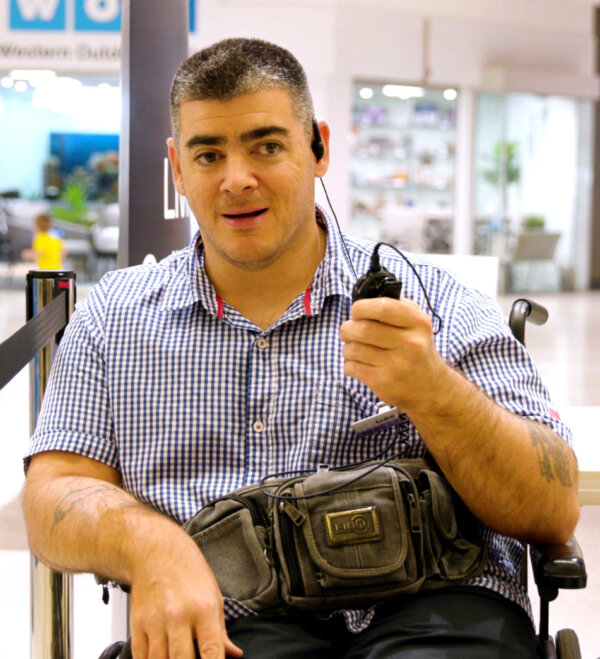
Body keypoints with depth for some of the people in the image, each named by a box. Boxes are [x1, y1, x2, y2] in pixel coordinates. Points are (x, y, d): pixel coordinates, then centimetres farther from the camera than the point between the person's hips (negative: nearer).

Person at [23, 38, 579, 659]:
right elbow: (53, 501, 4)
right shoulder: (113, 316, 12)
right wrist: (150, 543, -19)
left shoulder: (439, 306, 4)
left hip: (429, 605, 1)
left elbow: (554, 513, -2)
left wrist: (431, 392, -21)